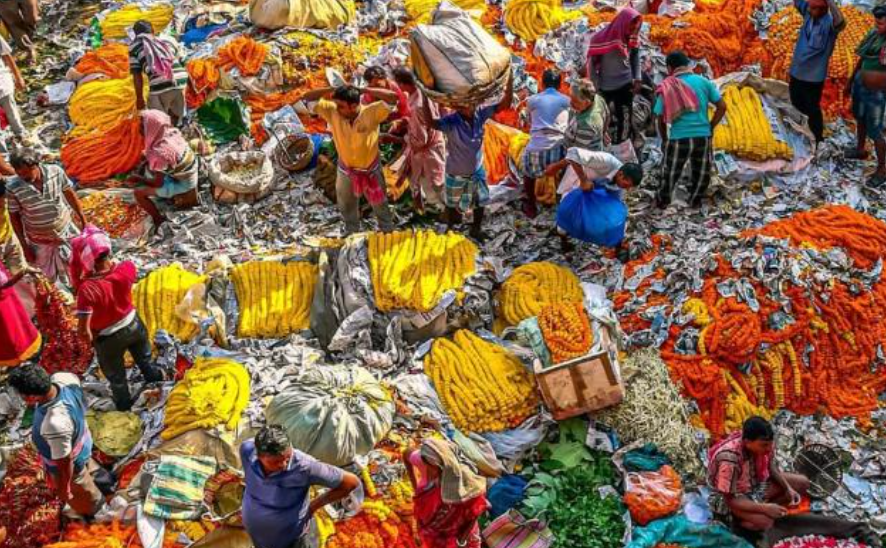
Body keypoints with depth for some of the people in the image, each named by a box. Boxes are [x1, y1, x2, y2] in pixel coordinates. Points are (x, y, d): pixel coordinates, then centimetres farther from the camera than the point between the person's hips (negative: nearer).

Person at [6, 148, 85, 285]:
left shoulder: (56, 172, -21)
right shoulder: (13, 188, -24)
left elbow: (69, 194, -3)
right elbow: (14, 217, -11)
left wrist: (82, 217, 7)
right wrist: (25, 246, -7)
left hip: (65, 232, 2)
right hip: (39, 242, -2)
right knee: (48, 278, 15)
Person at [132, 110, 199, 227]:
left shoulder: (161, 152, -35)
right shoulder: (171, 133, -11)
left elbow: (158, 183, -23)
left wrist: (139, 179, -7)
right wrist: (148, 158, 6)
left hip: (182, 184, -8)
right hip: (188, 174, 8)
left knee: (139, 193, -5)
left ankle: (159, 220, 13)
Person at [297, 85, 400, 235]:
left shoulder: (371, 112, -29)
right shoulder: (332, 111, -22)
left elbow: (393, 97, -40)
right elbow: (307, 98, -22)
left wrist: (365, 90, -36)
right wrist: (331, 90, -31)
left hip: (371, 170, -3)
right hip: (346, 171, 3)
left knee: (380, 206, 21)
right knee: (347, 209, 25)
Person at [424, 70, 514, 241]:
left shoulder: (480, 115, -19)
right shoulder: (451, 122, -31)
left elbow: (505, 104, -20)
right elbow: (431, 121, -51)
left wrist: (510, 81, -33)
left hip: (477, 171, 3)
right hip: (456, 174, -3)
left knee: (480, 203, 21)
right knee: (452, 205, 21)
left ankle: (476, 229, 46)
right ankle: (450, 230, 47)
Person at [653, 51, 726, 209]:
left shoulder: (667, 88, 0)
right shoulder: (703, 82, 5)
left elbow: (661, 118, 0)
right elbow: (722, 107, 3)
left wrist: (664, 139, 12)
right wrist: (710, 127, 11)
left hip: (678, 138, -1)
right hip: (702, 136, 1)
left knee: (670, 172, 16)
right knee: (701, 173, 19)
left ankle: (662, 201, 29)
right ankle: (695, 201, 31)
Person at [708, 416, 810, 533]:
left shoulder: (763, 442, -19)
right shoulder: (730, 458, -37)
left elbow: (772, 468, 3)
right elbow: (731, 500, -30)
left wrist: (788, 488, -12)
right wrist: (765, 508, -33)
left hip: (756, 484, 7)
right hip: (728, 497, -7)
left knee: (803, 482, -1)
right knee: (764, 522, -32)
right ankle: (735, 519, -2)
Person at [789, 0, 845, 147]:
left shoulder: (830, 23, -23)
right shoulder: (809, 14, -5)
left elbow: (840, 22, -46)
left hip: (814, 76, -6)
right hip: (797, 72, 7)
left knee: (812, 109, 8)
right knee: (796, 102, 24)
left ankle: (817, 140, 27)